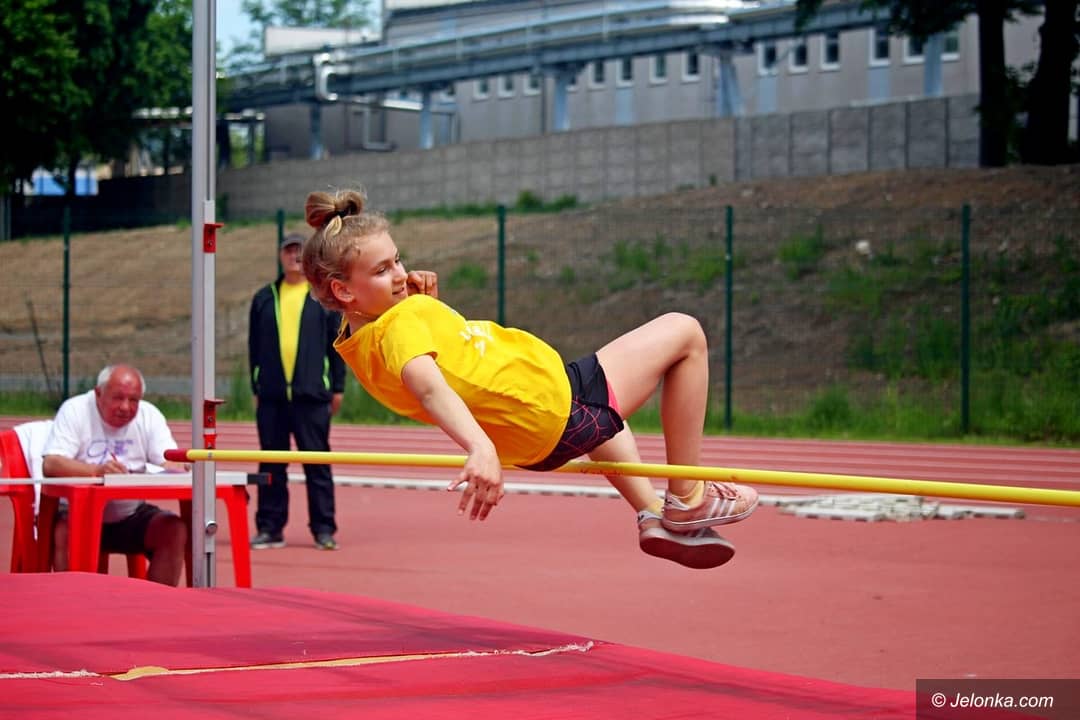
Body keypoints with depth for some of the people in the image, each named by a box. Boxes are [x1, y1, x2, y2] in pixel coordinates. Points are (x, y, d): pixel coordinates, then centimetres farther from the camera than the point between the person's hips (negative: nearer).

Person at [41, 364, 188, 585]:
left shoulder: (149, 415, 0)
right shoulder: (75, 410, -10)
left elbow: (175, 466, -8)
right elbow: (50, 465, -22)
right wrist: (96, 470, -41)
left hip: (131, 515, 3)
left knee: (175, 530, -21)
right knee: (64, 531, -35)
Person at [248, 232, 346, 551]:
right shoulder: (264, 298, 13)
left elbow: (338, 343, 6)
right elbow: (254, 346, 15)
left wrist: (337, 387, 1)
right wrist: (256, 387, 10)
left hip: (312, 394, -2)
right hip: (272, 396, 3)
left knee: (317, 463, -2)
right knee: (271, 465, 5)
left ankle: (324, 529, 2)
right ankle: (269, 528, 10)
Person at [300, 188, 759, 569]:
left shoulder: (356, 339, 1)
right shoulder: (402, 323, -27)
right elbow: (428, 385, -47)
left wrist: (424, 302, 2)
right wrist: (480, 448, -64)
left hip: (531, 435, 11)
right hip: (558, 408, -11)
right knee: (683, 332, 4)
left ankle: (651, 514, 36)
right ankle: (687, 502, 9)